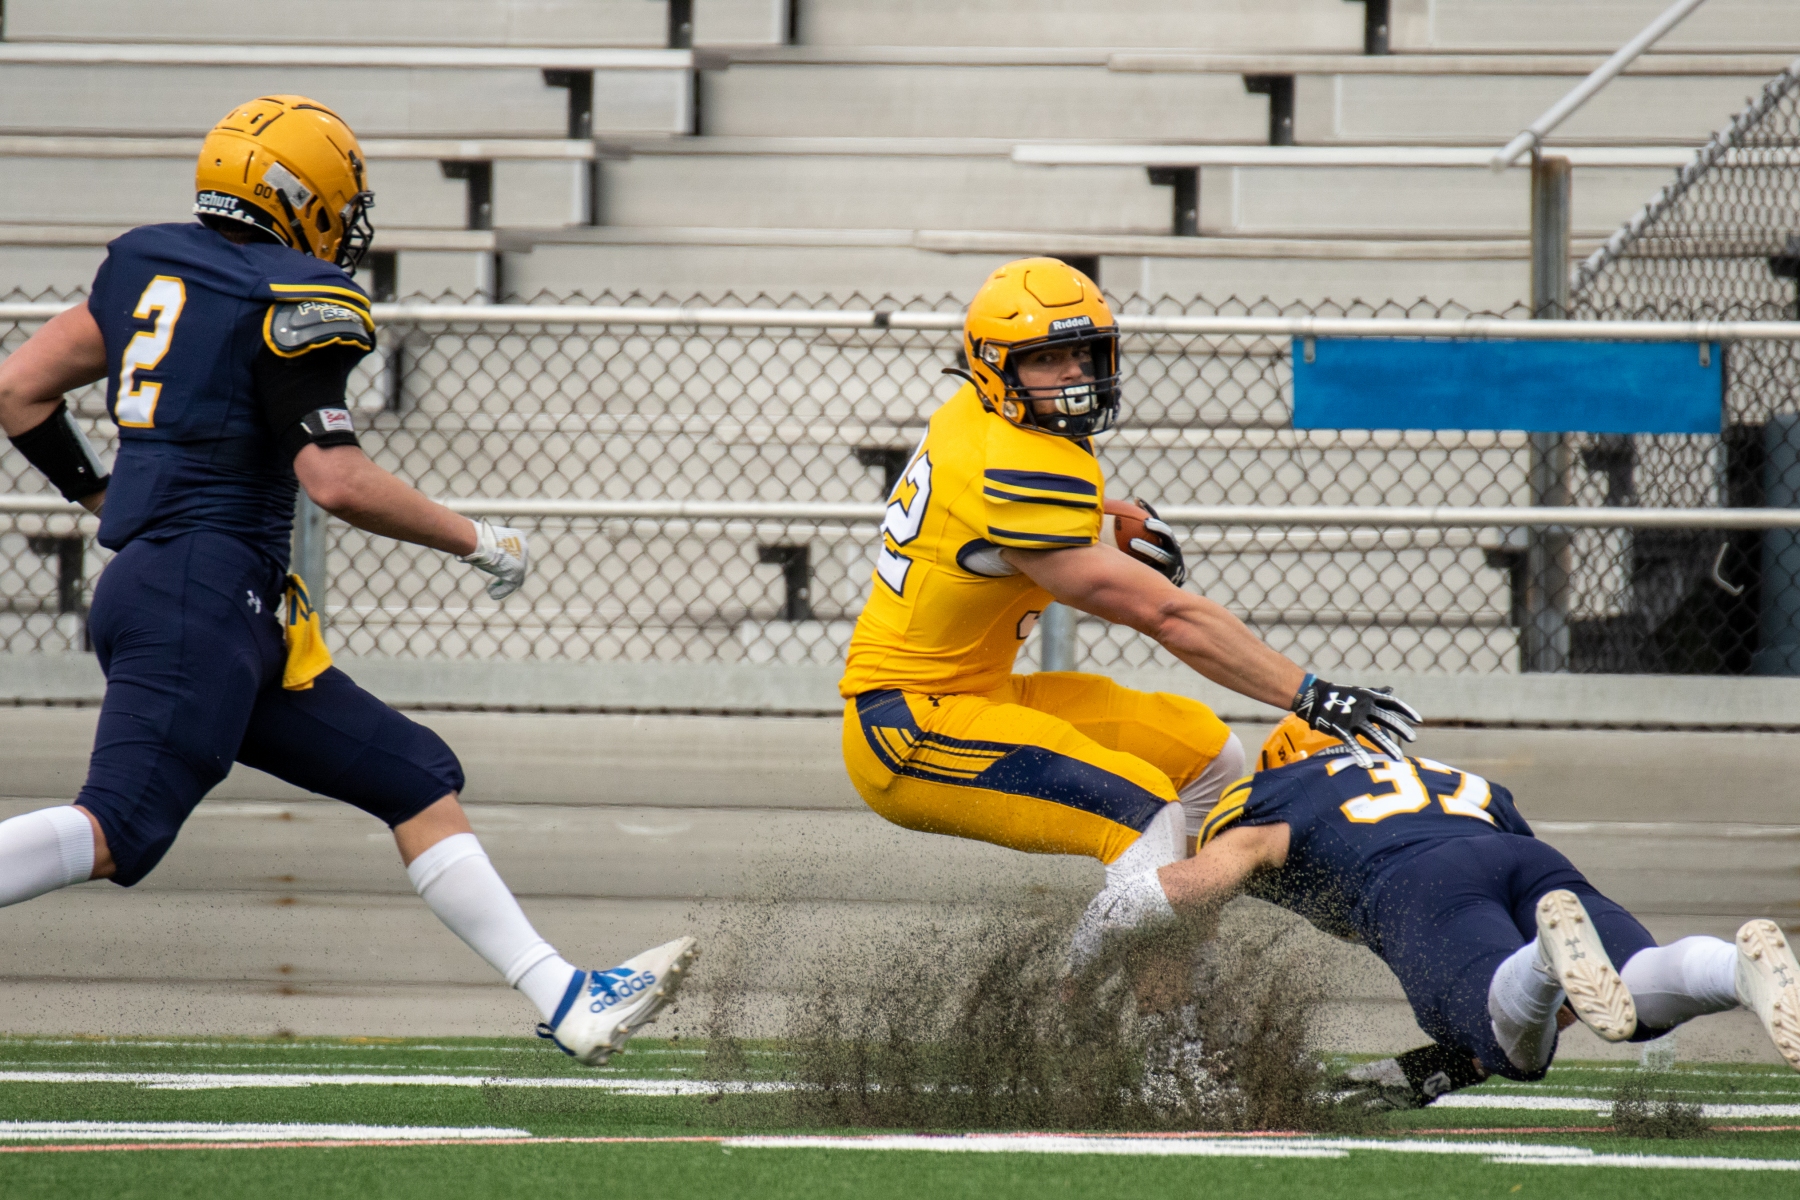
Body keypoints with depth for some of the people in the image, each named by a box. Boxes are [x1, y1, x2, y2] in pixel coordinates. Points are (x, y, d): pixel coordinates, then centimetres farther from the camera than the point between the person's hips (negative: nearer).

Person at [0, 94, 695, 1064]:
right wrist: (477, 541, -1)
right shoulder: (292, 302, -8)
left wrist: (98, 494, 32)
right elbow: (336, 481, -14)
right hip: (202, 593, -10)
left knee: (417, 781, 10)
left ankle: (568, 1003, 8)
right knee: (116, 830, -22)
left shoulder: (152, 263, 16)